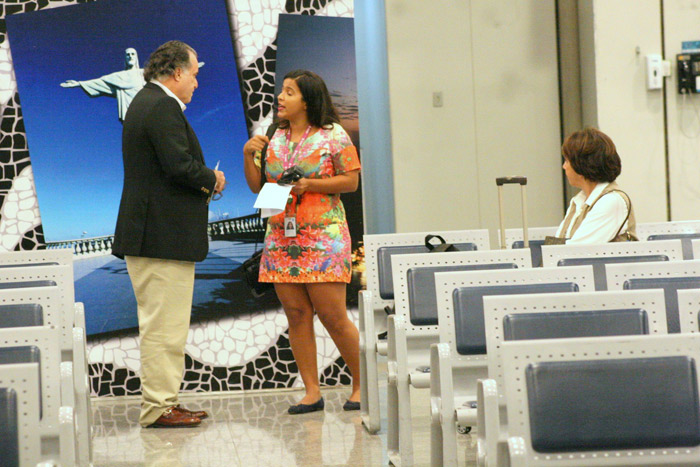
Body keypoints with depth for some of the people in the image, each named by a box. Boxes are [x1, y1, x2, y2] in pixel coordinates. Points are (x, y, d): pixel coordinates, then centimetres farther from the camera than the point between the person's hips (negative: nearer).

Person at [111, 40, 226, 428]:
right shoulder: (162, 108, -15)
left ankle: (160, 401, 21)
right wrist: (212, 179, -5)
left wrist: (201, 181, 12)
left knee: (161, 323, 15)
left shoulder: (146, 102, 19)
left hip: (147, 234, 11)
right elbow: (180, 165, -22)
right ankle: (157, 407, -4)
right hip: (163, 236, -11)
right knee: (164, 324, -7)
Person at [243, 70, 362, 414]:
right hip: (281, 237, 5)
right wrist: (249, 155, -2)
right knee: (296, 316, 3)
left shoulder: (332, 135, -1)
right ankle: (312, 391, 8)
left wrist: (310, 184, -15)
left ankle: (362, 385, 9)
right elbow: (257, 186, 14)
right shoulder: (276, 138, 13)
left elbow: (351, 180, -5)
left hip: (323, 237, -5)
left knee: (333, 316, -6)